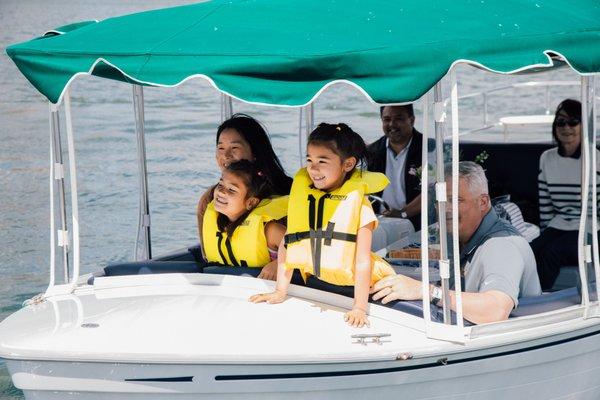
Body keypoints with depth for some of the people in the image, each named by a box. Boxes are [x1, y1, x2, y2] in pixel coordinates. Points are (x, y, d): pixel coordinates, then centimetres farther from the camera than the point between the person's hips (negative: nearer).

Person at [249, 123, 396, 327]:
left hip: (354, 287, -4)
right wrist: (280, 291, 0)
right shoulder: (301, 195, 2)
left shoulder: (358, 204, -12)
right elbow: (287, 244, 3)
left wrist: (359, 308, -23)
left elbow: (363, 261, -17)